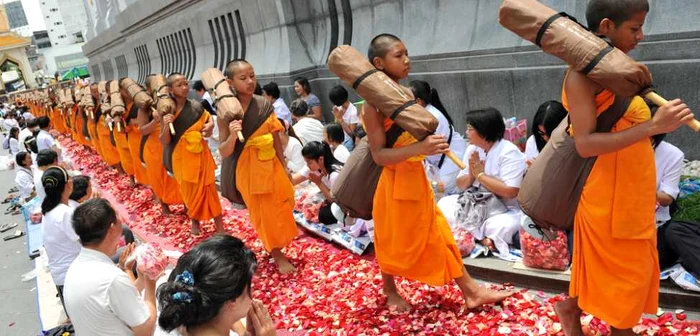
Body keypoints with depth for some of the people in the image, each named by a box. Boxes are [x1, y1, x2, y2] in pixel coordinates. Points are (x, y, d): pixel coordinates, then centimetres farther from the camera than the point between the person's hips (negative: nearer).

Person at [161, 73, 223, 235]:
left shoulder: (196, 106, -5)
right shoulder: (166, 112, -9)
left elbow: (209, 120, 16)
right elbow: (164, 141, -9)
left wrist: (209, 126, -7)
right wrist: (166, 125, -27)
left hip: (200, 154, 1)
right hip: (181, 157, -1)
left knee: (208, 187, 3)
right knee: (189, 190, 11)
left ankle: (219, 224, 10)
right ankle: (195, 221, 32)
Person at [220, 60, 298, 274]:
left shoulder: (265, 105, -6)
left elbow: (276, 139, 4)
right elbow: (224, 152, -15)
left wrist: (283, 167, 9)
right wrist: (232, 135, -35)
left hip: (271, 166, 4)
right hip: (248, 170, -4)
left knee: (279, 209, 17)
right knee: (262, 214, 10)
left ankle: (276, 246, 42)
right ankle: (277, 254, 27)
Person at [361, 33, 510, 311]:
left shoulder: (408, 94, 6)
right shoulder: (374, 103, -19)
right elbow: (379, 155, -25)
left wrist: (432, 144, 5)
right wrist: (420, 148, -34)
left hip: (416, 177, 8)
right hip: (394, 182, -8)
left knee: (439, 234, 14)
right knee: (393, 241, 8)